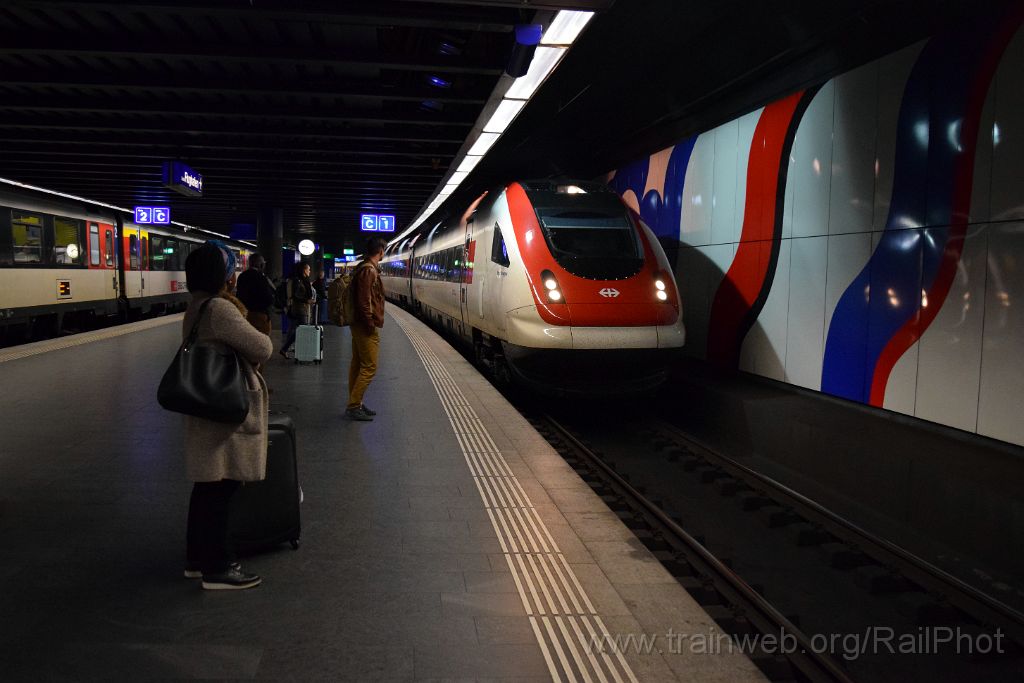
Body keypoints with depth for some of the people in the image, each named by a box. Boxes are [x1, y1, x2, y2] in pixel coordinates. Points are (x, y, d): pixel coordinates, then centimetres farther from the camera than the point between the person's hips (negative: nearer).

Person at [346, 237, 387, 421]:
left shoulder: (363, 268, 14)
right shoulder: (369, 271, -17)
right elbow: (364, 301, -22)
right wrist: (371, 325, -19)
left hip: (358, 325, 10)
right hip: (366, 326, -10)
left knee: (357, 364, 14)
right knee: (369, 367, -6)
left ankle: (355, 403, 21)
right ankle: (354, 406, -3)